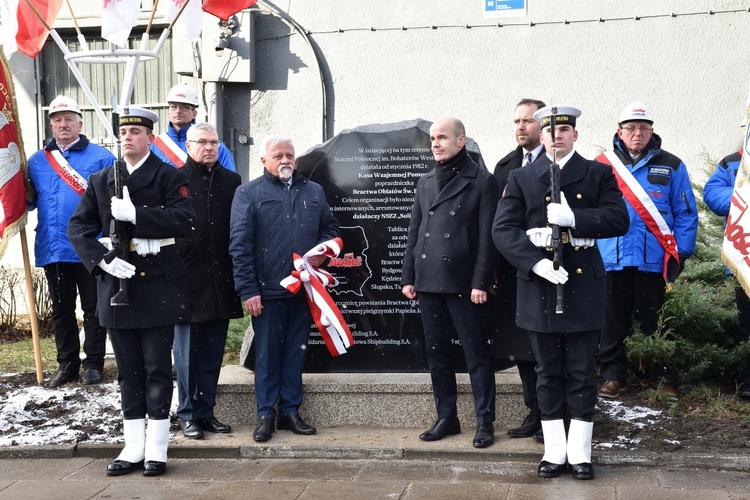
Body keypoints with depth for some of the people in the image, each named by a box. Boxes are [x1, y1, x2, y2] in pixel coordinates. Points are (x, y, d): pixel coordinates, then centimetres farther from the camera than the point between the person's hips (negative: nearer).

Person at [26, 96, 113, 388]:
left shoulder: (101, 158, -1)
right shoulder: (36, 161, 11)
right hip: (52, 250, 4)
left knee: (93, 308, 5)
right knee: (61, 309, 12)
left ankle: (93, 363, 15)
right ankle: (67, 364, 23)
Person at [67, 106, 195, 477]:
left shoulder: (170, 177, -1)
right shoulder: (100, 181, 12)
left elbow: (184, 221, -16)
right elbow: (78, 227, 6)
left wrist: (135, 214, -24)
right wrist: (102, 259, -10)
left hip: (158, 287, -4)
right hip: (117, 285, 4)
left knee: (157, 369, 1)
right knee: (128, 370, 10)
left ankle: (156, 448, 10)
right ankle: (133, 447, 18)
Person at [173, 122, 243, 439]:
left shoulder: (231, 181, 11)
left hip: (221, 280, 4)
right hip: (187, 279, -3)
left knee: (213, 353, 10)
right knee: (188, 352, 3)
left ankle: (206, 411, 20)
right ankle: (188, 415, 13)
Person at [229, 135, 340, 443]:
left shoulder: (314, 192, 14)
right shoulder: (248, 193, 1)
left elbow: (331, 228, 21)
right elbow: (239, 244, -5)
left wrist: (322, 250, -2)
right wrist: (247, 289, -11)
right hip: (267, 290, -3)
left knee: (296, 352, 10)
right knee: (267, 354, 3)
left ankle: (290, 411, 20)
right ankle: (266, 414, 13)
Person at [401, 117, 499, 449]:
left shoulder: (482, 182, -2)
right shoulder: (425, 183, 15)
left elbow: (487, 237, -7)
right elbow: (414, 233, 15)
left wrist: (480, 282, -13)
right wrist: (408, 278, 9)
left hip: (464, 284, -6)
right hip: (428, 282, 6)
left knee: (476, 355, 1)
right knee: (437, 354, 11)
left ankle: (485, 422, 10)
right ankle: (446, 418, 21)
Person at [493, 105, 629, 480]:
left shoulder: (598, 174, 7)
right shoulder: (520, 178, 7)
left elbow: (619, 220, -5)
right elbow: (502, 229, -3)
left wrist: (573, 217, -20)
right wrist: (535, 262, -17)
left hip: (584, 284, -1)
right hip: (539, 284, 1)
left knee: (582, 373, 5)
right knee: (548, 373, 8)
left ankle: (580, 452, 16)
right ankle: (554, 451, 18)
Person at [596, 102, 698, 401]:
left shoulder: (670, 166, 4)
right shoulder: (602, 166, 4)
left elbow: (686, 213, 4)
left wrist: (680, 253, -3)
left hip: (654, 260, 0)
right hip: (612, 260, 1)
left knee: (654, 320, 7)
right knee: (614, 320, 8)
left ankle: (663, 375, 19)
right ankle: (613, 374, 19)